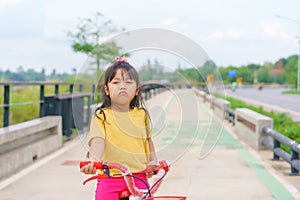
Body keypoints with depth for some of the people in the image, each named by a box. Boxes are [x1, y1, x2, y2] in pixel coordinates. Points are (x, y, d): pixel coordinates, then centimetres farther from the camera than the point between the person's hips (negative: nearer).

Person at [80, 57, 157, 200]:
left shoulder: (142, 115, 8)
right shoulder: (101, 116, -4)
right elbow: (98, 140, -19)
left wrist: (153, 161, 10)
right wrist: (93, 160, -38)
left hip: (139, 178, 3)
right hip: (110, 179, -2)